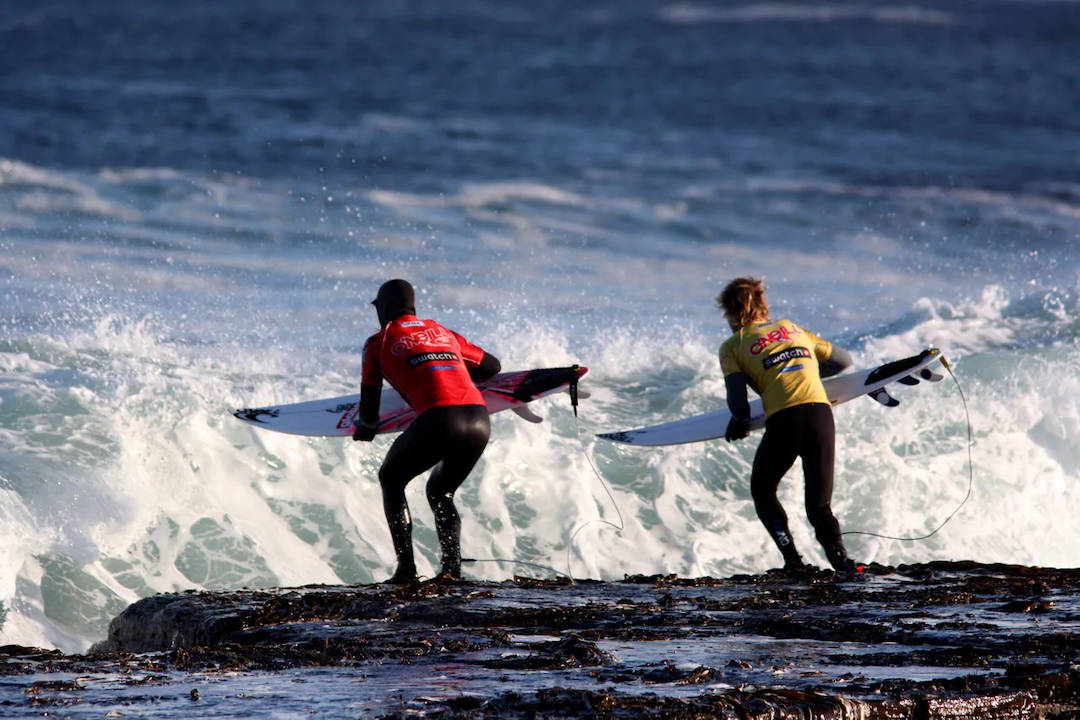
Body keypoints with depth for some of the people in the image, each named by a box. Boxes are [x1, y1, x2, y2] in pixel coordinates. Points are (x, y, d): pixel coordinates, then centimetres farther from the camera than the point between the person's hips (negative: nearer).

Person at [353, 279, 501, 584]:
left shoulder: (379, 342, 15)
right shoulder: (444, 333, 29)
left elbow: (369, 408, 16)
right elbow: (493, 366, 39)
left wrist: (365, 427, 39)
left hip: (439, 419, -5)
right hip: (480, 420, 5)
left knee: (391, 480, 22)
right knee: (440, 491, 28)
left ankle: (406, 567, 9)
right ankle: (452, 567, 7)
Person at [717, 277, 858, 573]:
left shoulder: (732, 346, 13)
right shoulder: (792, 328, 26)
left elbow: (738, 401, 2)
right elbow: (843, 360, 32)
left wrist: (739, 421, 24)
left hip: (783, 420, -3)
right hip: (820, 412, 3)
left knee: (762, 492, 22)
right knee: (819, 504, 11)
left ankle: (791, 557, 4)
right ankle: (838, 556, -17)